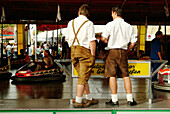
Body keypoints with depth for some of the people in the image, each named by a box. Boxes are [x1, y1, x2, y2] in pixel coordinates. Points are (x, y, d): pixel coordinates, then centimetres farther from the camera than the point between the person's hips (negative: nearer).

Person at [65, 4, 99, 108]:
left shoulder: (71, 23, 12)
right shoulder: (89, 23, -5)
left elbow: (68, 39, 18)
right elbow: (92, 41, -11)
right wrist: (93, 55, -8)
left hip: (73, 51, 6)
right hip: (84, 50, -6)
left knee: (83, 76, 14)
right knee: (83, 77, -1)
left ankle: (89, 99, 22)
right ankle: (78, 102, -2)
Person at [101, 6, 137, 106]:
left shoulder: (110, 24, -3)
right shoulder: (128, 26, 8)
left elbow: (103, 38, -10)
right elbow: (133, 42, 6)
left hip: (113, 51, -3)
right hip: (123, 52, 4)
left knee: (112, 75, 0)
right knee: (126, 75, 8)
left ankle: (114, 100, -1)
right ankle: (130, 99, 7)